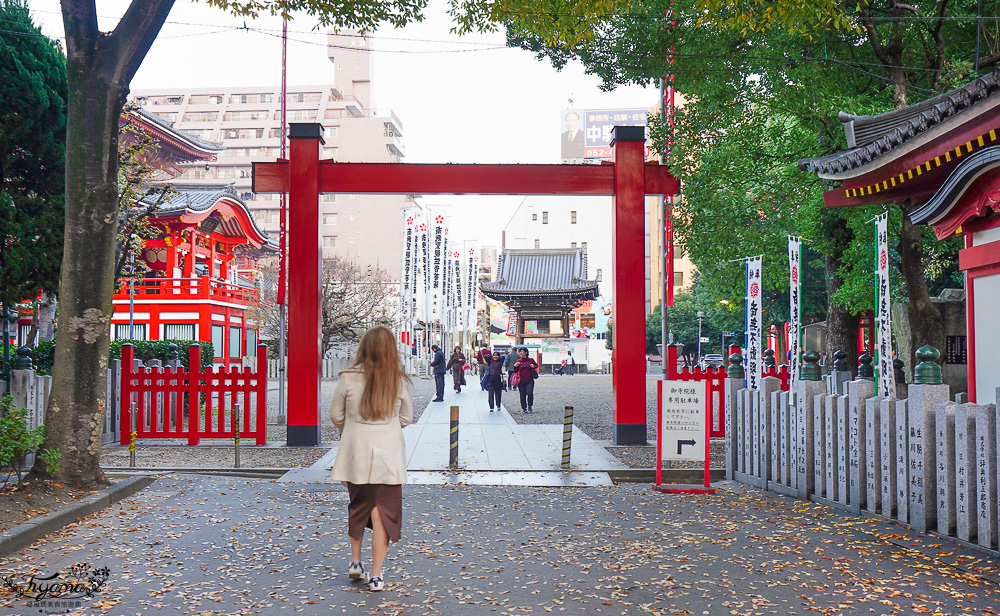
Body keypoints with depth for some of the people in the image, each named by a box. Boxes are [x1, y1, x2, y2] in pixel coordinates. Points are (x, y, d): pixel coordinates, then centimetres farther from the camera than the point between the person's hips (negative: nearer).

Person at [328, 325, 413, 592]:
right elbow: (406, 418, 5)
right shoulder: (399, 381, -5)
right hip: (388, 456, -1)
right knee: (382, 511, 5)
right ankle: (375, 575, 6)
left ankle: (355, 560, 26)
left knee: (357, 506, 23)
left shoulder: (348, 378, -8)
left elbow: (336, 415, 1)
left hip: (355, 455, 1)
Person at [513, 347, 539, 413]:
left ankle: (530, 407, 4)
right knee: (522, 395, 3)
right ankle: (524, 408, 16)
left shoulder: (531, 360, 2)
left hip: (529, 380, -1)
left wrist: (533, 366, -5)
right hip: (521, 381, 2)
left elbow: (536, 365, 17)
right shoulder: (518, 361, 4)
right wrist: (515, 366, -14)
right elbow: (515, 371, 6)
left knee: (530, 393, -16)